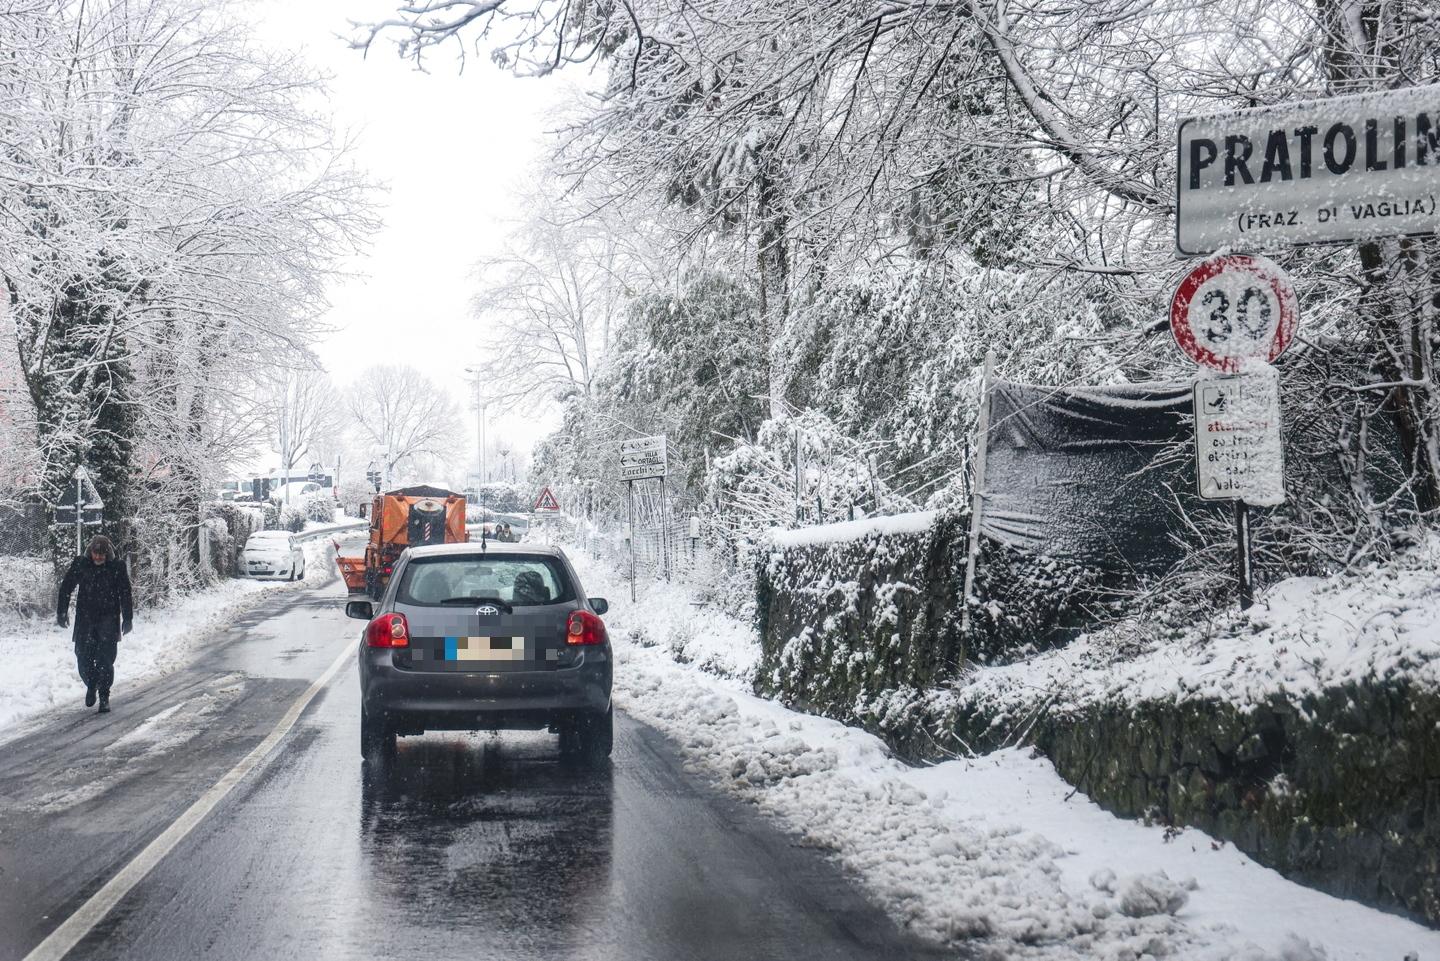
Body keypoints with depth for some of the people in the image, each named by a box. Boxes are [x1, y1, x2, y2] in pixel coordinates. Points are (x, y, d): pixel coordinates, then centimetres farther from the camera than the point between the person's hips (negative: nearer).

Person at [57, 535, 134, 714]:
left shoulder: (118, 566, -4)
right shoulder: (80, 564, -3)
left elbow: (125, 594, 2)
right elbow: (66, 588, 8)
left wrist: (127, 619, -1)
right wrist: (61, 612, 5)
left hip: (109, 619, -2)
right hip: (85, 619, 2)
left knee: (105, 659, -10)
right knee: (83, 657, 0)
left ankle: (104, 697, 0)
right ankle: (91, 685, 28)